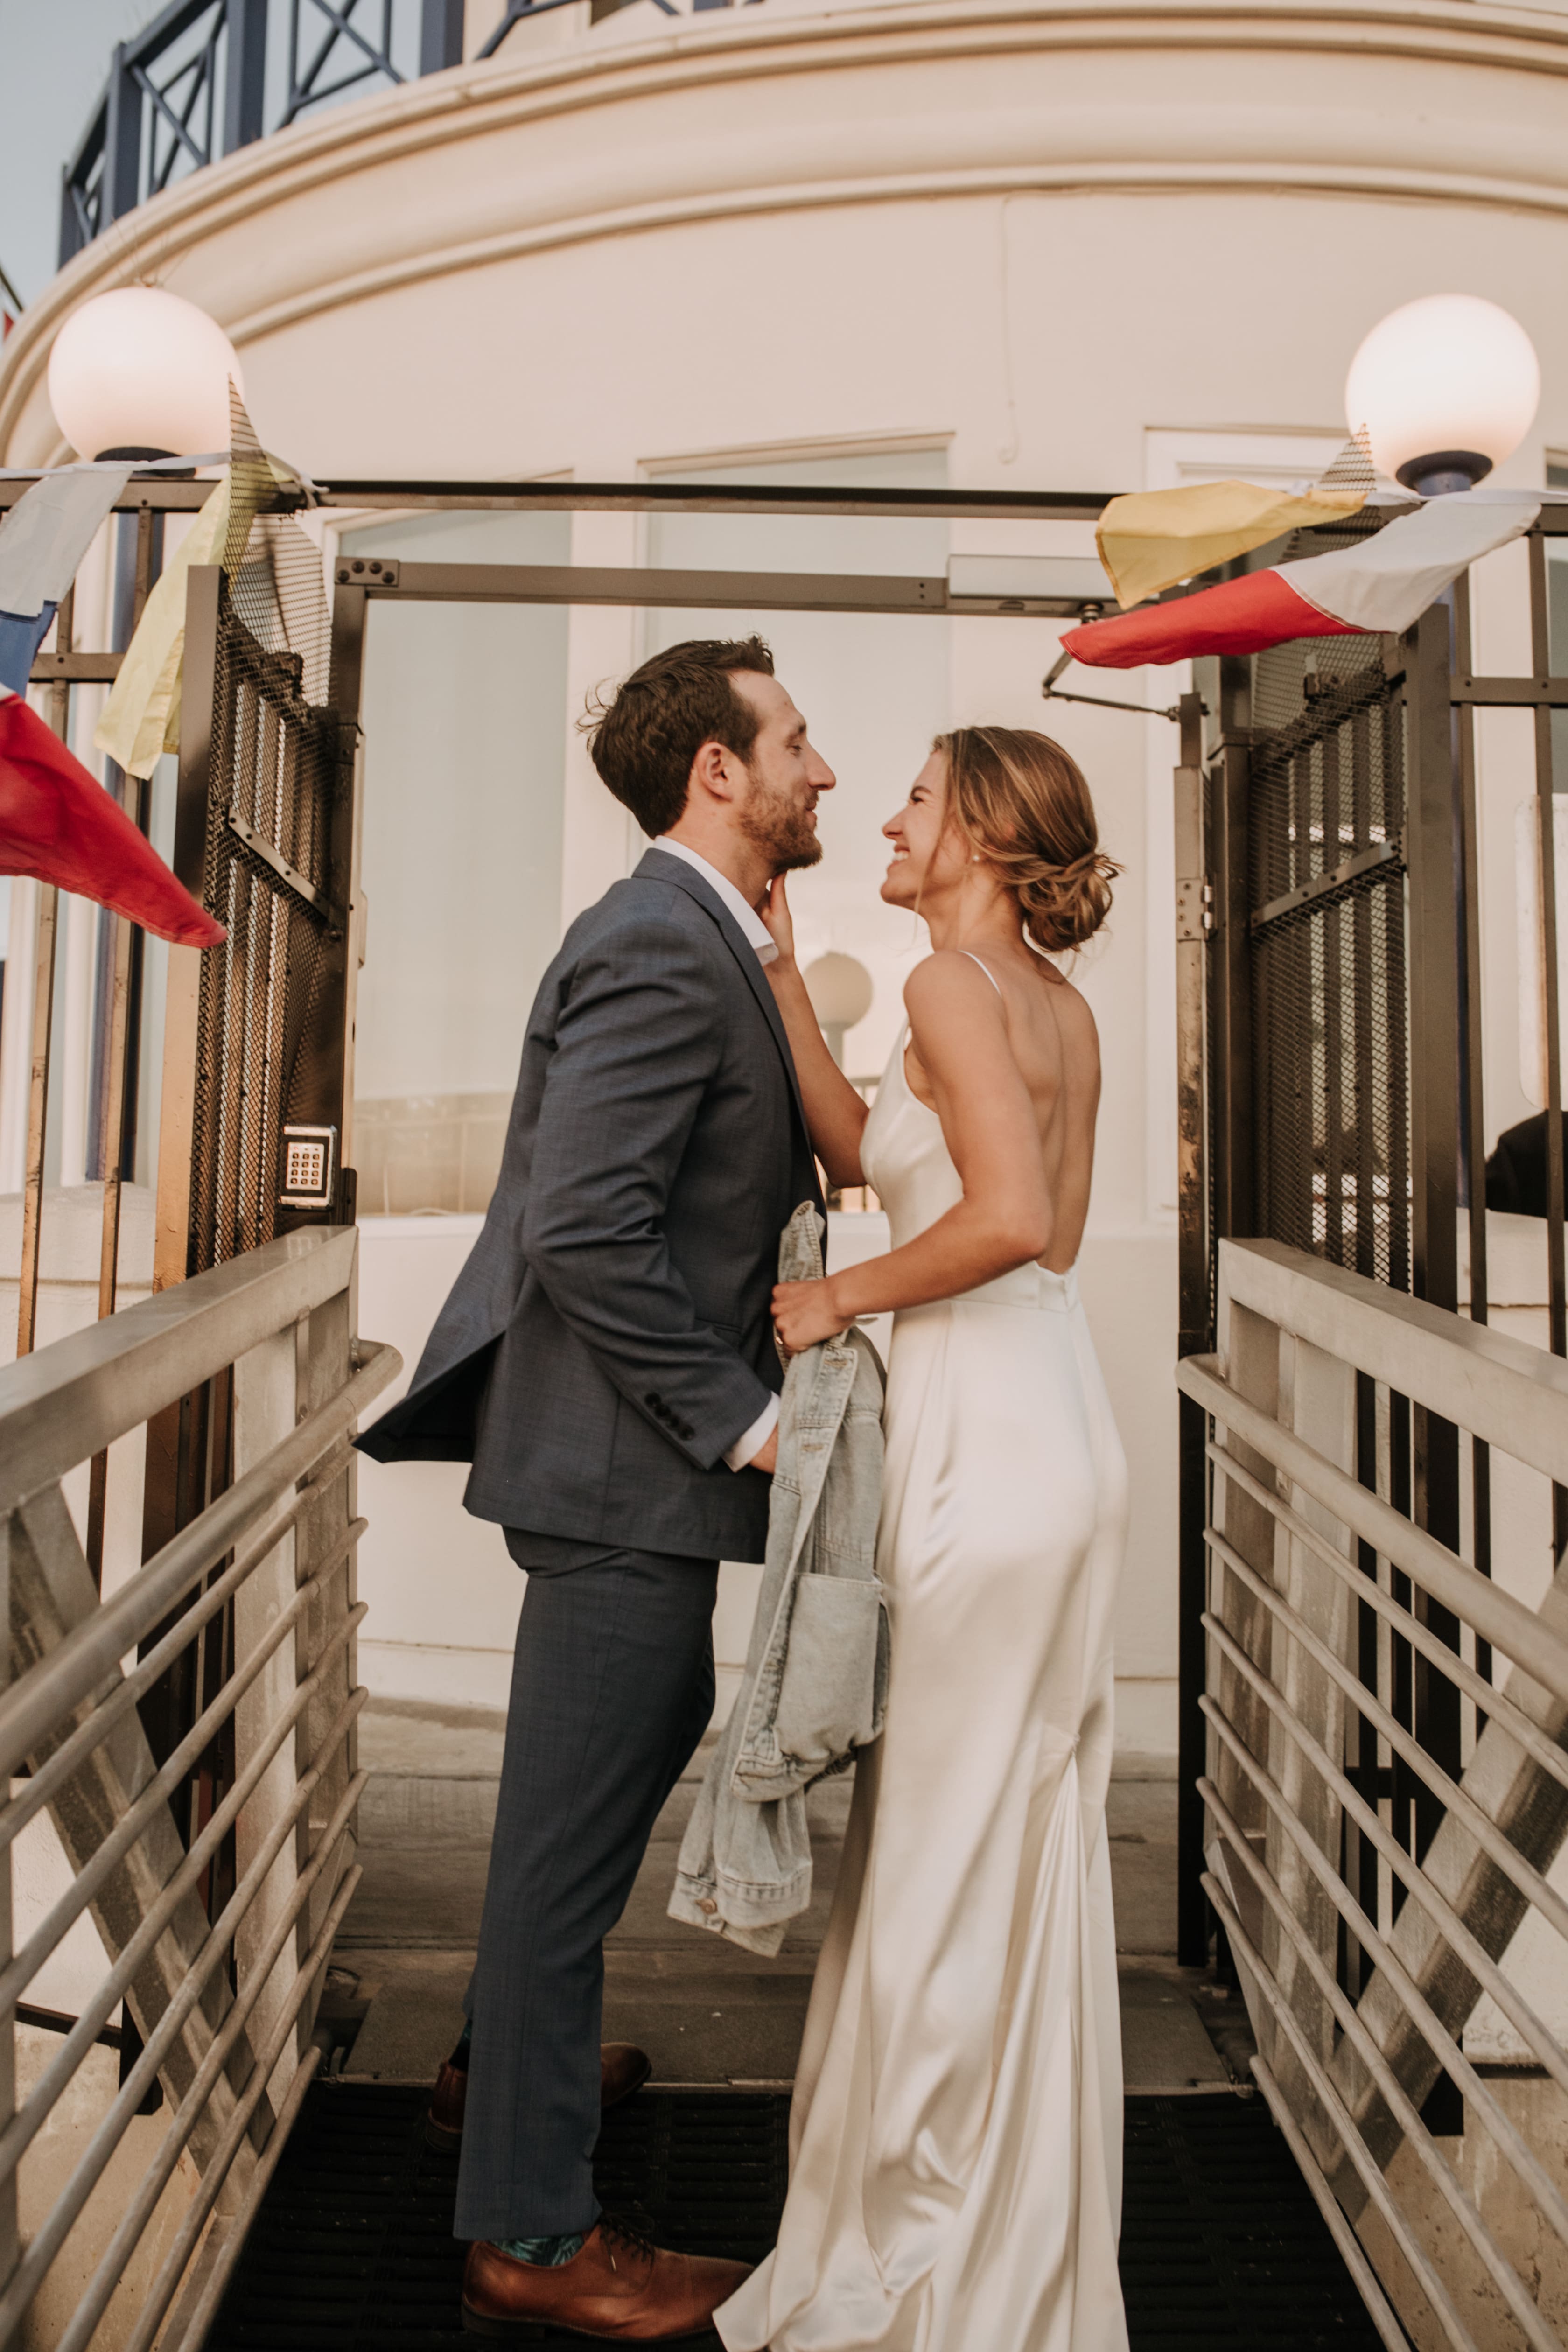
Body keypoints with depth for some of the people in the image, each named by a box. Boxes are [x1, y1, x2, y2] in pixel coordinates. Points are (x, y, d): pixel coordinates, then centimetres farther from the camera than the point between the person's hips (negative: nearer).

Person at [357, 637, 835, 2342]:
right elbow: (585, 1231, -27)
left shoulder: (688, 940, 13)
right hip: (622, 1463, -11)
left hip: (633, 1450, 11)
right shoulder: (662, 949, -19)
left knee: (657, 1734, 28)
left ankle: (524, 2050, 51)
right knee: (572, 1832, 4)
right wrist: (741, 1415, -21)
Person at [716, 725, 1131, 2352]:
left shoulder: (953, 981, -12)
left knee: (947, 1846, 5)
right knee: (1024, 1838, 19)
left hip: (986, 1440, -9)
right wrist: (780, 968, 14)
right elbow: (860, 1151, 17)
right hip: (1057, 1426, 9)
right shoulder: (1060, 1006, 14)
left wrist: (841, 1295, -12)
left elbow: (1009, 1217, -26)